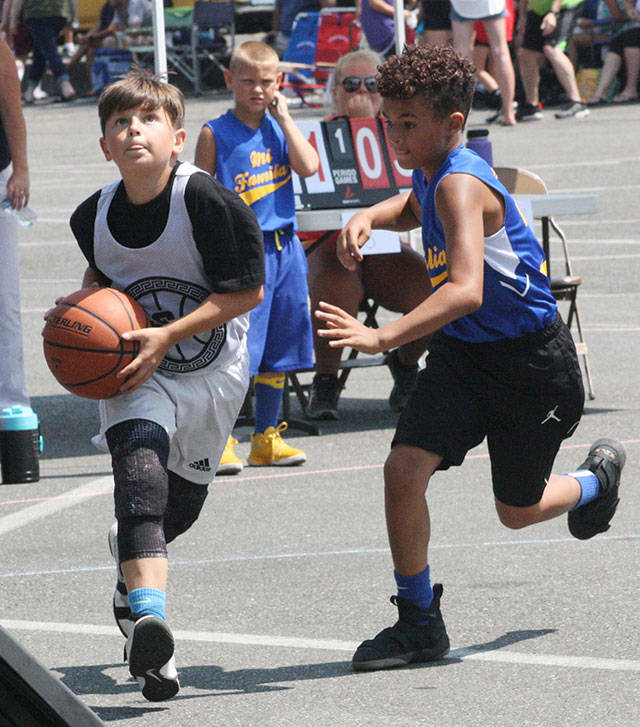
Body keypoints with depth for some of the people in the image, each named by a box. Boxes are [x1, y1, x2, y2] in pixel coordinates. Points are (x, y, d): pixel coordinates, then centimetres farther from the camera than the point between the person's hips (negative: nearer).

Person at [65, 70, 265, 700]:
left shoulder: (205, 201, -21)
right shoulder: (95, 215, -7)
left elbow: (246, 290, -18)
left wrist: (167, 336, -23)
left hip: (209, 370, 0)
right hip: (135, 374, 0)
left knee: (181, 500, 15)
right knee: (139, 464, -27)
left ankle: (130, 563, 50)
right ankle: (147, 614, -40)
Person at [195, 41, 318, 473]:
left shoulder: (279, 127, 9)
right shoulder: (216, 134, -2)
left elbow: (309, 167, -7)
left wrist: (283, 117, -4)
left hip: (283, 247, 5)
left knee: (278, 352, 10)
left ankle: (266, 439, 20)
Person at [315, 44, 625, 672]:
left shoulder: (462, 184, -29)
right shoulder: (434, 173, -2)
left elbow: (466, 291, -43)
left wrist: (383, 337, -52)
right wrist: (368, 217, 3)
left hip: (530, 361, -7)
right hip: (461, 353, 7)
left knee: (518, 511, 11)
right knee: (404, 468, -12)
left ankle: (597, 478, 46)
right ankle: (419, 623, 2)